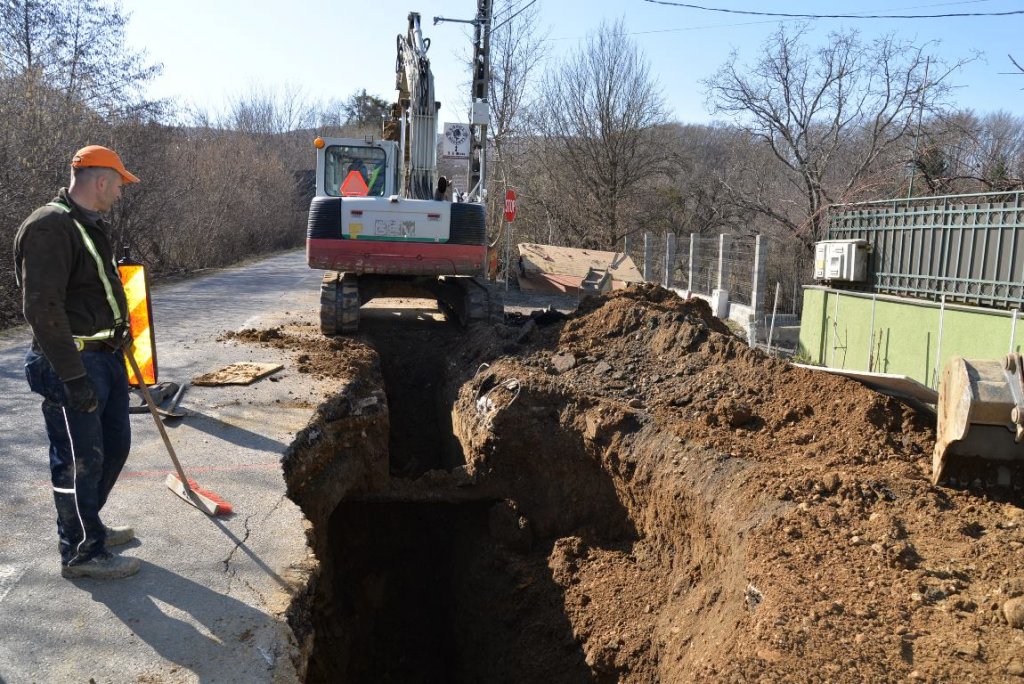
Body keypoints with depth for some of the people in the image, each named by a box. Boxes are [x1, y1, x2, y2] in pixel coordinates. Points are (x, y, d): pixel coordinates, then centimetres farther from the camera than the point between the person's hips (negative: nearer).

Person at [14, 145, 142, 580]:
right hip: (73, 364, -10)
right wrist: (73, 376, -25)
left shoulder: (90, 224, 14)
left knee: (114, 446, 19)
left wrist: (116, 349, 26)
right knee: (79, 461, 2)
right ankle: (81, 552, 16)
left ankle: (87, 525, 37)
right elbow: (43, 308, -24)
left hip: (106, 355, 10)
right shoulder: (48, 227, -18)